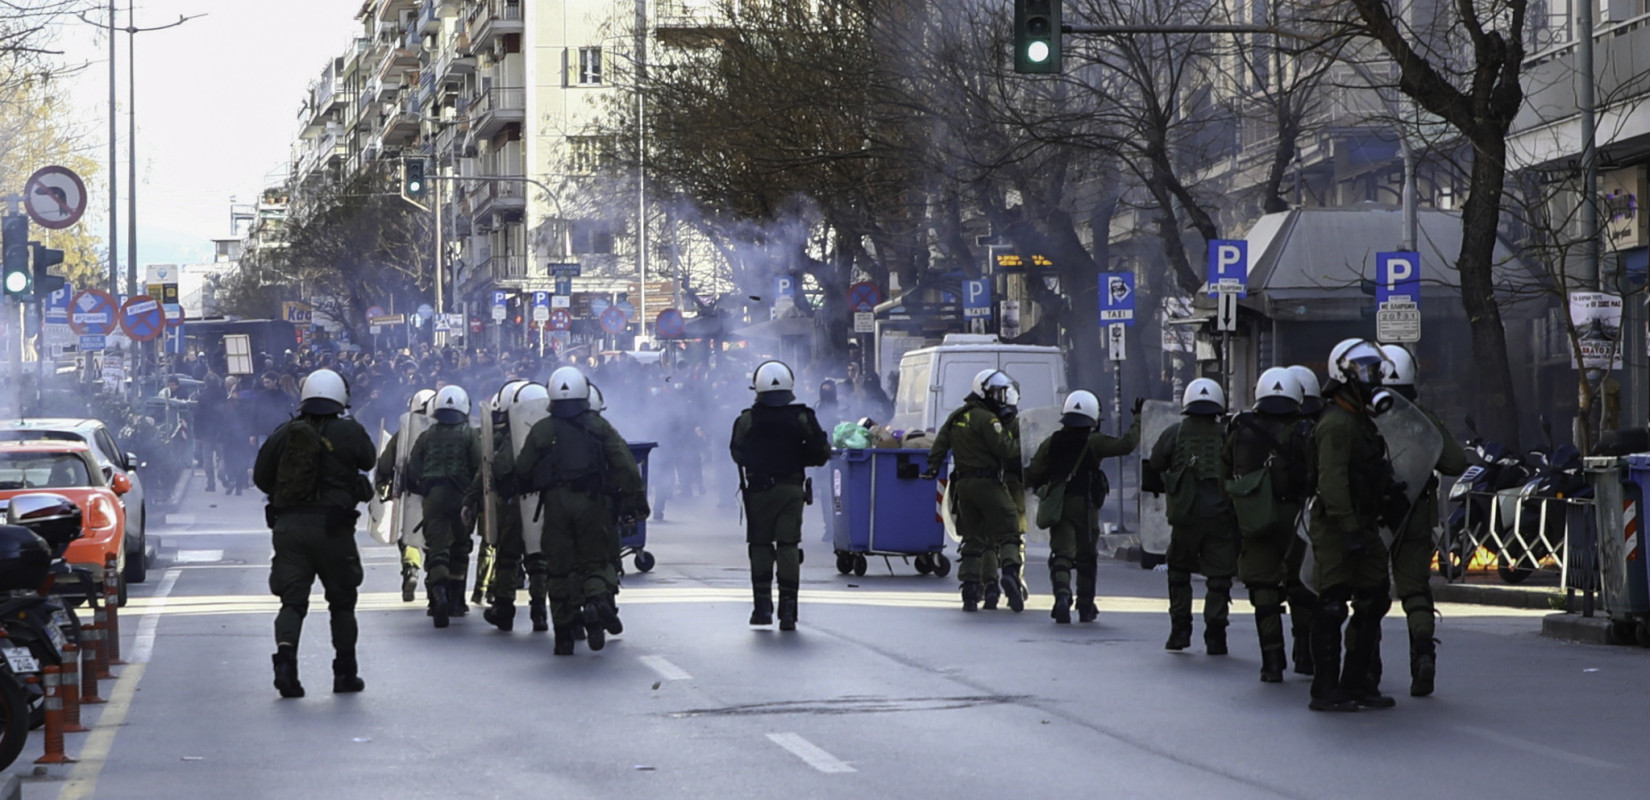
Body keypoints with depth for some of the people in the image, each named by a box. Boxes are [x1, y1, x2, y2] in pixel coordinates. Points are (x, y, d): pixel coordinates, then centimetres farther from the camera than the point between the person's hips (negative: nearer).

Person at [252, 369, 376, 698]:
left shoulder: (284, 433, 4)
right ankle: (345, 672, 17)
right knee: (342, 600, 13)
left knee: (292, 599, 3)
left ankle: (285, 653, -22)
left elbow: (261, 477, 10)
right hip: (333, 528, -2)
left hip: (288, 525, 2)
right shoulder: (349, 432, -4)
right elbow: (368, 461, 14)